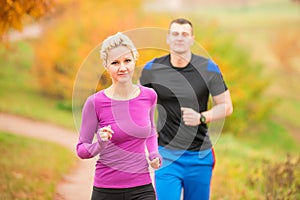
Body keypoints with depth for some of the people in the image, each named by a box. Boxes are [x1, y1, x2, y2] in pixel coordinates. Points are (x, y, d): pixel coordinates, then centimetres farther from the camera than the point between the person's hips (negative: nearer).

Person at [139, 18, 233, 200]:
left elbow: (226, 106, 2)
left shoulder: (209, 68, -2)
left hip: (200, 156, 1)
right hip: (167, 155, -1)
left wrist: (201, 117, -15)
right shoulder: (152, 69, -1)